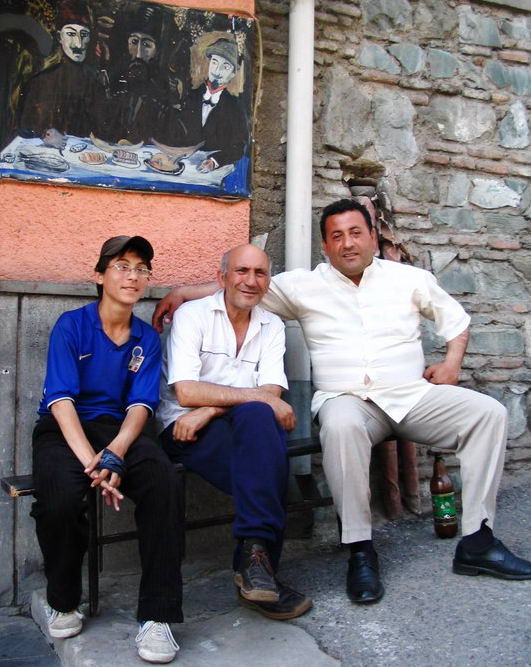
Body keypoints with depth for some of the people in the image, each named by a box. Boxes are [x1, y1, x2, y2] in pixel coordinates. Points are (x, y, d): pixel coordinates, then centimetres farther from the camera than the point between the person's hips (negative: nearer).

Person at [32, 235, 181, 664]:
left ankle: (157, 616, -21)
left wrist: (114, 454, -22)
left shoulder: (148, 339, 9)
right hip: (65, 429, -2)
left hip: (120, 429, 2)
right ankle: (64, 604, -2)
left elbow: (140, 405, -1)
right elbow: (61, 400, -11)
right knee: (59, 497, -33)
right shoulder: (72, 325, -1)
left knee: (164, 481, -31)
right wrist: (90, 462, -25)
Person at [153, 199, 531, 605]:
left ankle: (477, 541, -11)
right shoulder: (304, 286, 9)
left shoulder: (409, 278, 13)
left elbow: (456, 318, 21)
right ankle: (361, 550, -25)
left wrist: (451, 363, 4)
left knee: (489, 412, -19)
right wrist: (184, 293, 1)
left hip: (413, 394, 3)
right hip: (348, 399, -2)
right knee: (341, 426, -39)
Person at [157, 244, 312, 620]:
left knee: (257, 417, -32)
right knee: (259, 416, -32)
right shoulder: (193, 315, 1)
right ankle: (258, 558, -29)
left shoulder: (272, 326, 14)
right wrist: (256, 397, -19)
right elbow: (186, 392, -13)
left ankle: (255, 560, -29)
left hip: (250, 429, 4)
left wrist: (210, 408, -17)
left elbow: (273, 392, -2)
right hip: (187, 431, -4)